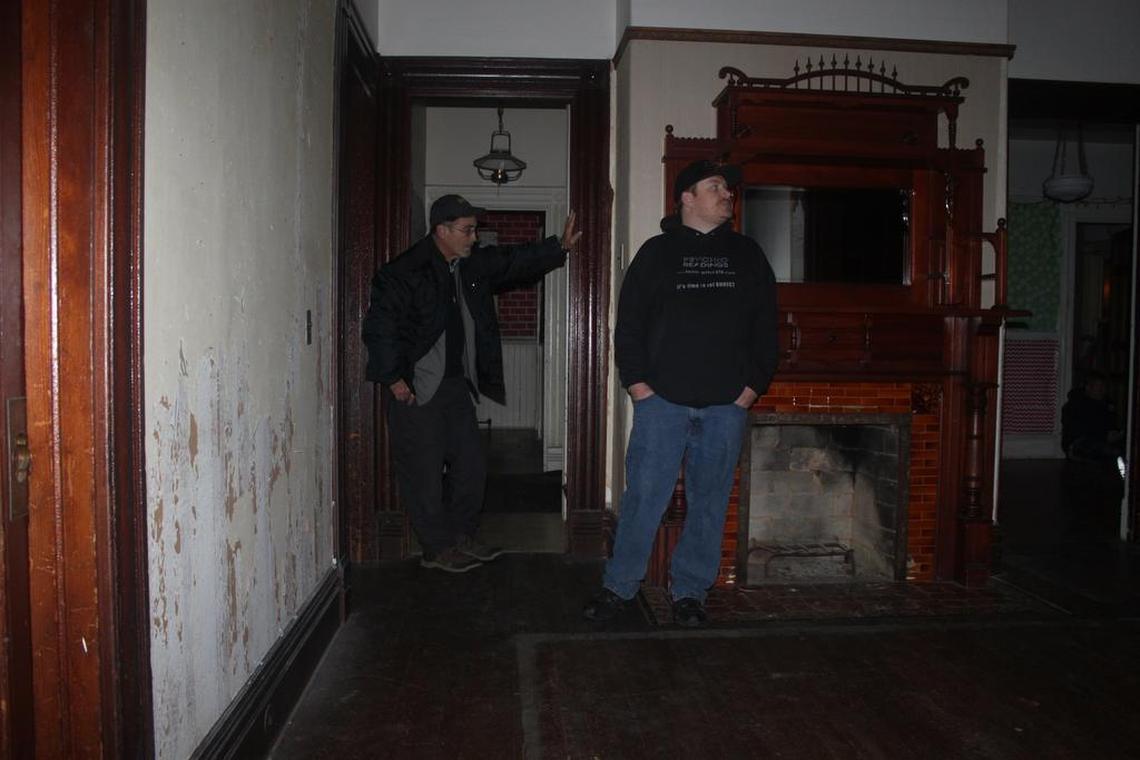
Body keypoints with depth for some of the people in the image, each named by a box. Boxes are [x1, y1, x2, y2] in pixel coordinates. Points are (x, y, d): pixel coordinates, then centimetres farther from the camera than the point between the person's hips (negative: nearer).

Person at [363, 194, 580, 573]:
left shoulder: (474, 264, 8)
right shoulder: (405, 272, -14)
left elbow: (516, 261, 20)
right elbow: (379, 325, -15)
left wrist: (560, 246, 13)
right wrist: (393, 379, -16)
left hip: (457, 385, 8)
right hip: (416, 390, -8)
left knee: (471, 464, 12)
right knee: (424, 471, 1)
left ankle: (461, 538, 28)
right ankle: (437, 549, 14)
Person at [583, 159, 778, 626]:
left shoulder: (747, 256, 13)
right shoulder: (657, 252, 6)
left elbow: (765, 325, 11)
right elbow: (629, 321, 2)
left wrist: (754, 384, 2)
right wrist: (636, 381, -6)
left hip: (726, 405, 3)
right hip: (662, 400, -2)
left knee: (709, 503, 8)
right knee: (644, 496, -1)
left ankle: (689, 591, 21)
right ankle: (618, 587, 12)